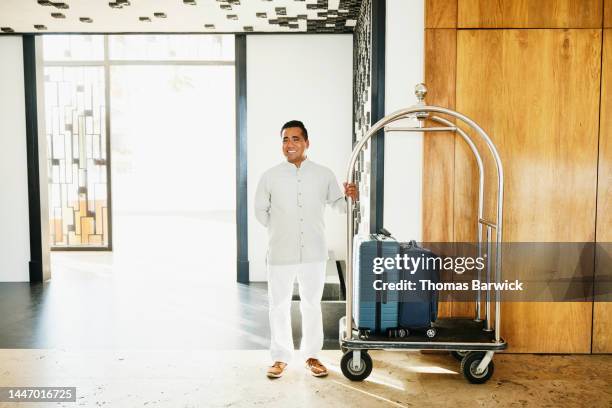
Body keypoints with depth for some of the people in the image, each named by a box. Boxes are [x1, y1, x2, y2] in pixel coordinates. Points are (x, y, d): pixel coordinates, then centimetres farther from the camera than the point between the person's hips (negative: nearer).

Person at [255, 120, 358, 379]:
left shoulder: (324, 175, 1)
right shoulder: (270, 177, -1)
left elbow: (338, 205, 9)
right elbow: (261, 211, 9)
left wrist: (350, 197, -11)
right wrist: (279, 231, 8)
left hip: (314, 253, 1)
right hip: (280, 254, 0)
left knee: (312, 306, 12)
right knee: (279, 306, 9)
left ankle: (312, 356, 29)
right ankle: (280, 358, 26)